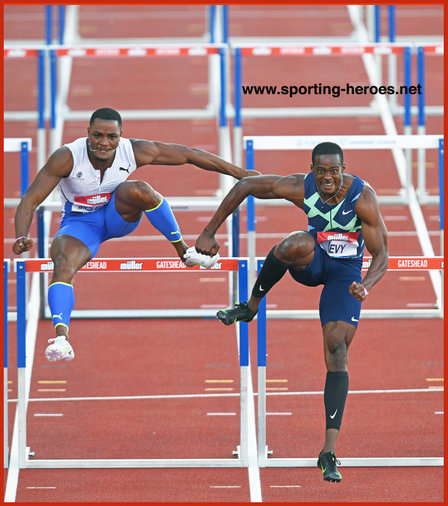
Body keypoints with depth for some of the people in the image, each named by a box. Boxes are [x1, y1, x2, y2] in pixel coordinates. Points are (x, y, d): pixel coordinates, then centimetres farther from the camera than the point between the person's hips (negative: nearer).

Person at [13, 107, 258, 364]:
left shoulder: (136, 151, -19)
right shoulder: (67, 158, -25)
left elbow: (189, 155, -11)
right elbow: (31, 199, -25)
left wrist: (239, 172, -9)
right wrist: (22, 238, -43)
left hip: (119, 215, 1)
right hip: (80, 223, -1)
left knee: (138, 189, -32)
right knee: (63, 265, -33)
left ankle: (184, 251, -15)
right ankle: (61, 335, -48)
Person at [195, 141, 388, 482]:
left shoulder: (363, 198, -26)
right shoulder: (302, 188, -22)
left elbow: (381, 254, -22)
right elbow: (245, 186, -11)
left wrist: (366, 286, -43)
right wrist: (209, 233, -11)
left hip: (346, 272, -1)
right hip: (311, 262, 1)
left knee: (337, 351, -15)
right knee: (295, 245, -37)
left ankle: (329, 452, -15)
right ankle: (251, 306, -12)